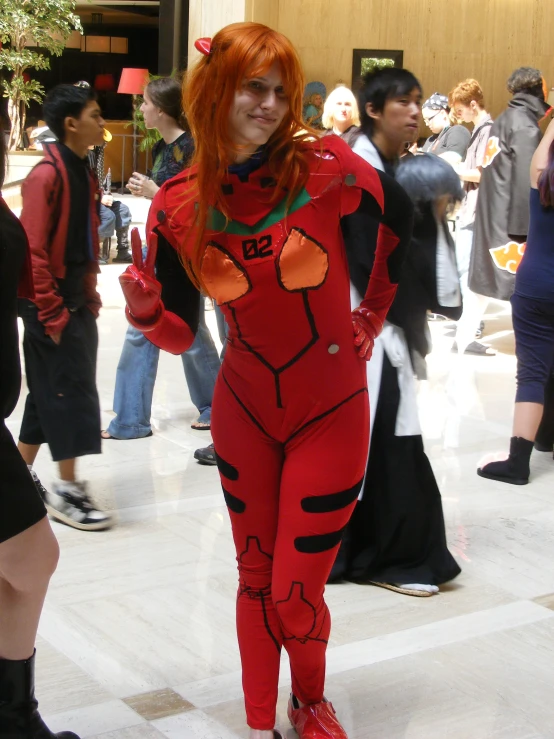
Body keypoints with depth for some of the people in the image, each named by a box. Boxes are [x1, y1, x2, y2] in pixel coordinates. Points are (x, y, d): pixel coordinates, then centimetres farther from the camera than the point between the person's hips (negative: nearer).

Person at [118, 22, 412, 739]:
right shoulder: (178, 206, -7)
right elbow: (181, 334, -2)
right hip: (245, 411, 2)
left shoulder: (324, 166, -15)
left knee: (295, 594, 2)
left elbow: (399, 214, 6)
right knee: (256, 579, 13)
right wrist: (144, 309, -23)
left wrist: (372, 314, 11)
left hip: (330, 414, -2)